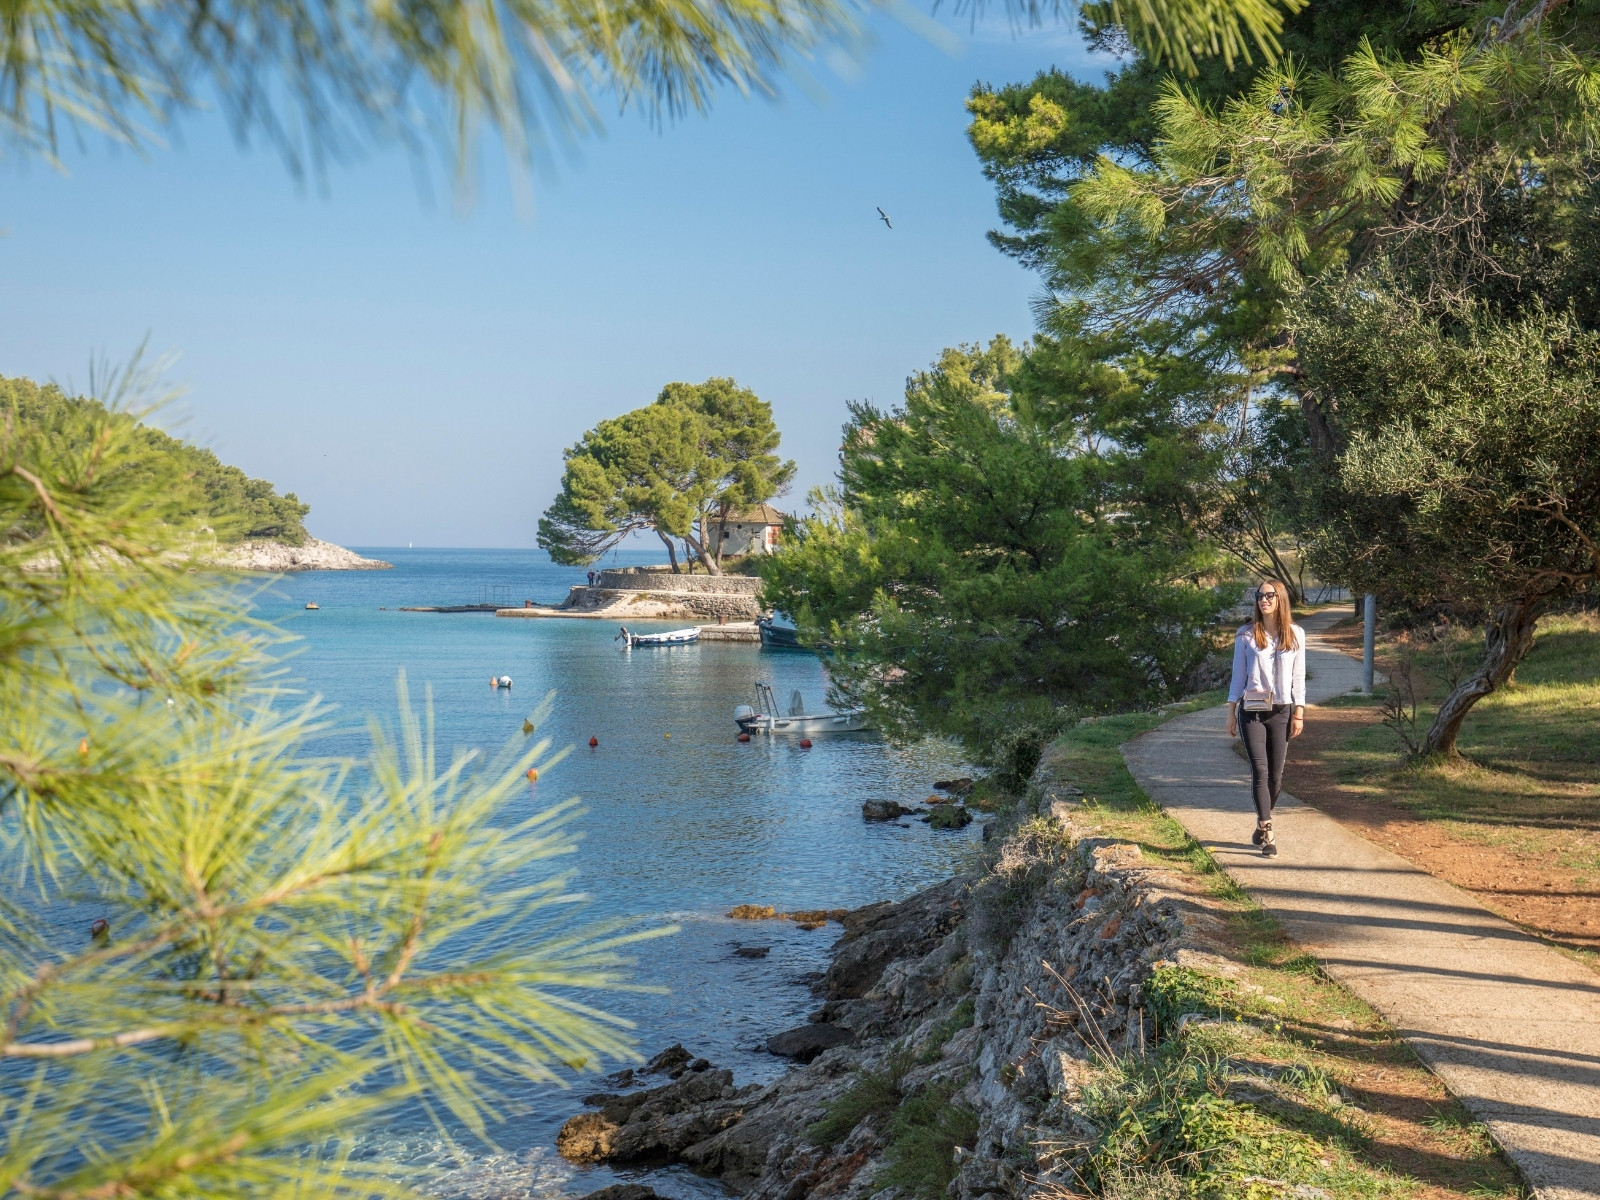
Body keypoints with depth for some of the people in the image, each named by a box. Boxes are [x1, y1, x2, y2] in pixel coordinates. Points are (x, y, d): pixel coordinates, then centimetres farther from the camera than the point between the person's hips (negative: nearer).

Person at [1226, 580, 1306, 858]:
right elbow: (1238, 675, 5)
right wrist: (1231, 712, 4)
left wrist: (1299, 714, 0)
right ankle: (1267, 834, -12)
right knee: (1260, 771, -9)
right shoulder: (1246, 634, 2)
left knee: (1275, 774, 4)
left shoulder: (1295, 635, 4)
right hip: (1252, 709, -1)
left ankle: (1262, 825, 23)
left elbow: (1298, 677, 5)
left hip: (1281, 711, 1)